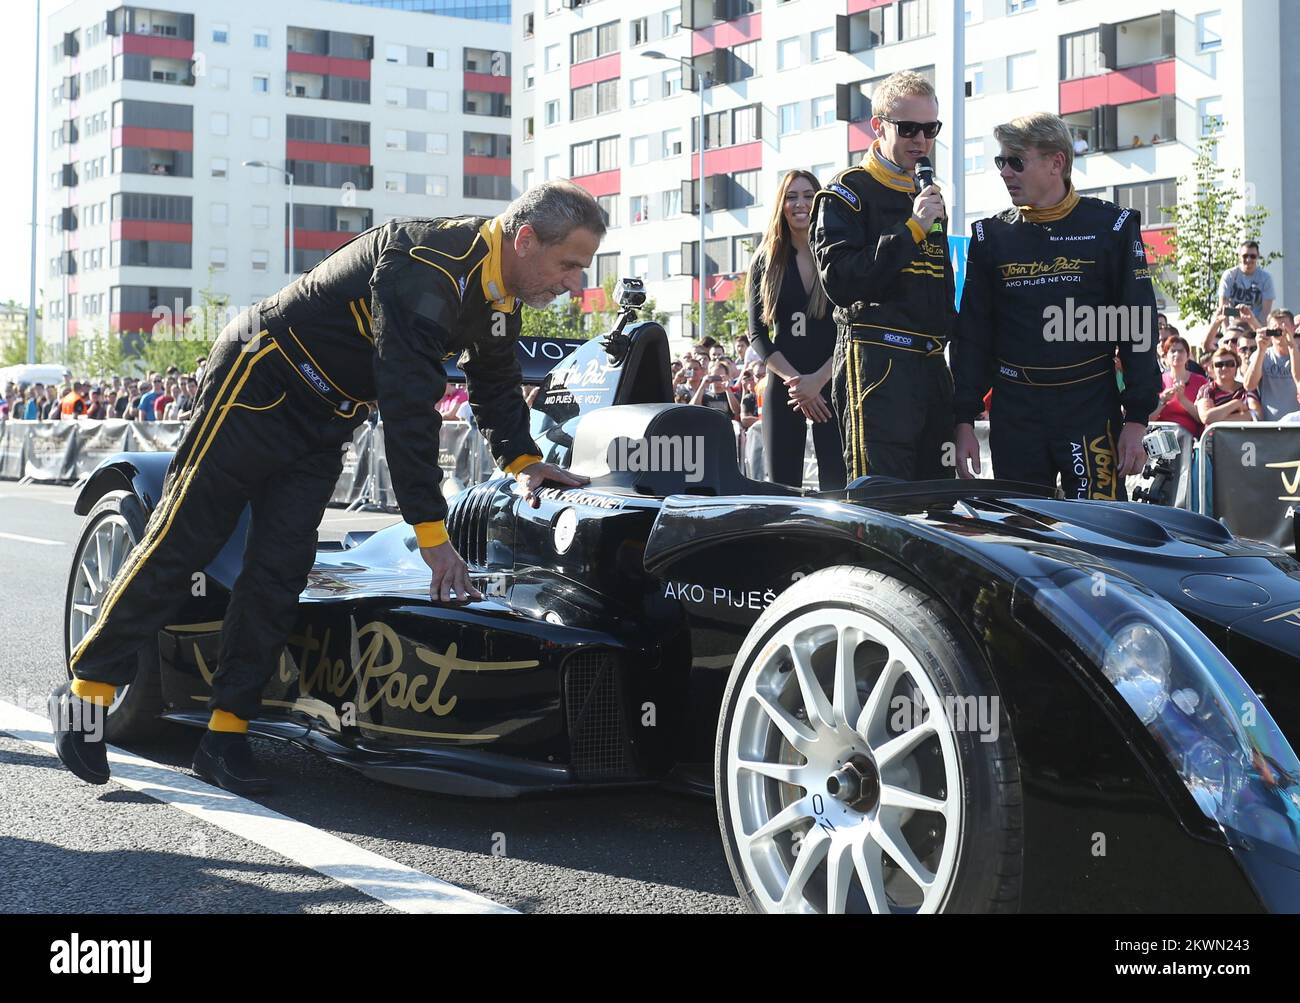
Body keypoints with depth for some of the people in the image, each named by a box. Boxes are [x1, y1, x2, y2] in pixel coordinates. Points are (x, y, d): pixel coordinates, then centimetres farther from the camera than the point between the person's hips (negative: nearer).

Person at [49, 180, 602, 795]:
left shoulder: (501, 292, -1)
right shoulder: (425, 266, -30)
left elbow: (495, 384, 16)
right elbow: (408, 403, -34)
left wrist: (522, 460, -2)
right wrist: (431, 532, -33)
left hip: (323, 426, 8)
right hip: (258, 387, -8)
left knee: (280, 571, 0)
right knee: (181, 542, -3)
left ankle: (226, 735, 4)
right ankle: (88, 688, 10)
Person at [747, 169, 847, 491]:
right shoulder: (766, 262, 9)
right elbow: (758, 334, 4)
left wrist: (817, 380, -13)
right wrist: (795, 380, -9)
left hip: (832, 381, -2)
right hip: (783, 387, 2)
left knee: (835, 486, -8)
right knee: (782, 486, -1)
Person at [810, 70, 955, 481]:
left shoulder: (928, 196, 21)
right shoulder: (848, 192, -3)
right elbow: (840, 281, -16)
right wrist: (912, 229, -16)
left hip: (931, 365, 8)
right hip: (876, 363, -8)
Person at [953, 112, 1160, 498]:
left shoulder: (1112, 227, 2)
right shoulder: (991, 236, 9)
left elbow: (1139, 328, 1)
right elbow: (972, 335, 11)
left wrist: (1137, 419, -4)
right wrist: (964, 422, 5)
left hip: (1091, 411, -3)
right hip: (1013, 415, 3)